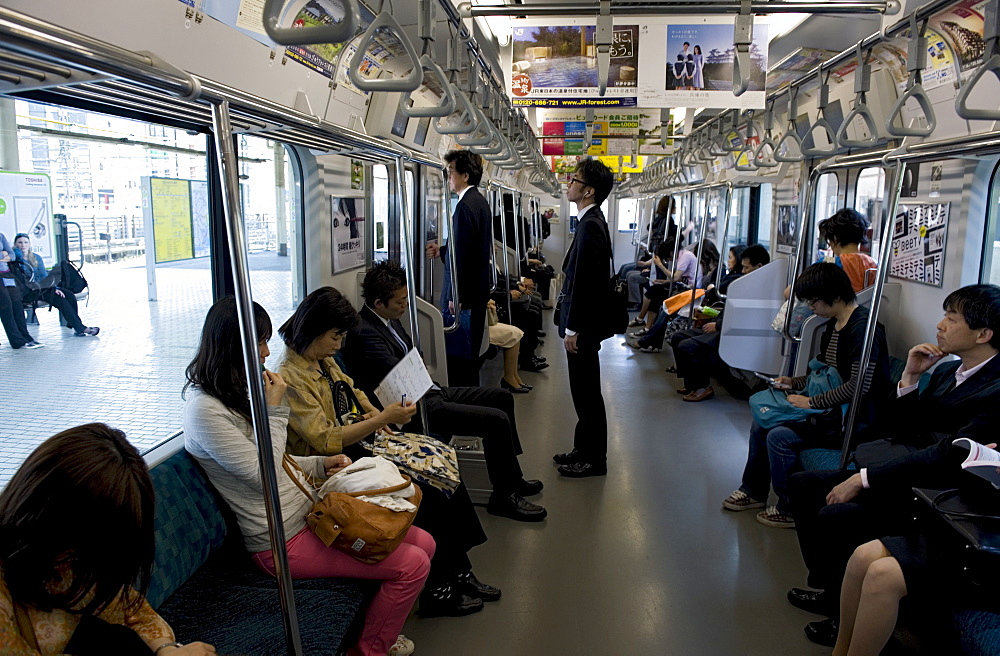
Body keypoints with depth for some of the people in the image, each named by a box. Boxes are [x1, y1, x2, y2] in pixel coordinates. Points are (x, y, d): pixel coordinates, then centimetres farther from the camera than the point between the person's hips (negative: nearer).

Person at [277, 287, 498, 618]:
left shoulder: (324, 361, 9)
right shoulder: (290, 378, -19)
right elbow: (325, 441, -24)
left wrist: (375, 413, 4)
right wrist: (382, 418, -26)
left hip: (356, 441, 9)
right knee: (429, 494, -16)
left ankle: (460, 574, 6)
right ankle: (438, 592, 1)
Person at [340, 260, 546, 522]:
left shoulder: (389, 320, 9)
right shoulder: (364, 333, -21)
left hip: (428, 390, 11)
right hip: (416, 408, -11)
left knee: (502, 397, 13)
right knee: (497, 420, -18)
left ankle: (512, 476, 24)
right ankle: (503, 496, 0)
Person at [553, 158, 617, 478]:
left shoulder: (591, 226, -19)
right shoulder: (593, 221, 12)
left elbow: (583, 281, -22)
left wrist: (573, 329, -19)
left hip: (584, 326, -10)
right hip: (584, 322, 10)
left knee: (587, 392, 1)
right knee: (584, 391, 18)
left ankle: (594, 460, 14)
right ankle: (584, 449, 30)